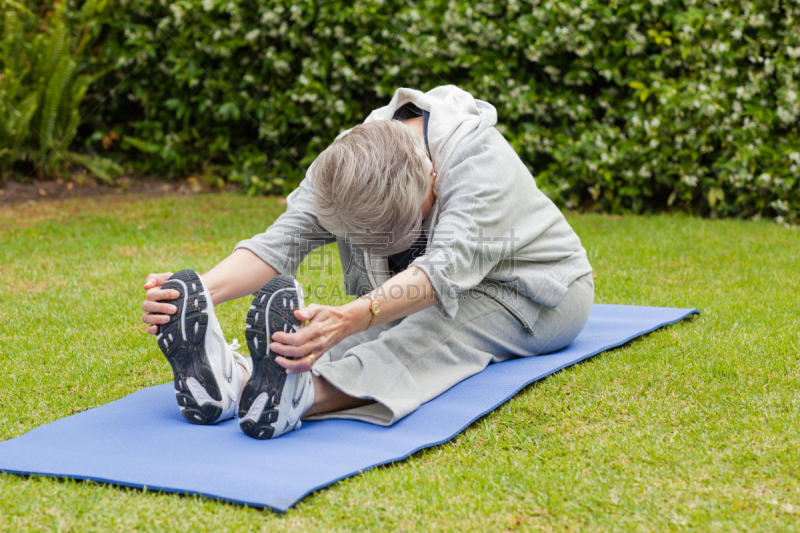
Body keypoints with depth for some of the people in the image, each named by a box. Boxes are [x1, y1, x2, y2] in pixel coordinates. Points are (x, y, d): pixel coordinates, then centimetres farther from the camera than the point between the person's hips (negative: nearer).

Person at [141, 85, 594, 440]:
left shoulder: (479, 159, -33)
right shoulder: (346, 163, -17)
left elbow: (446, 267, -46)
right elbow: (283, 239, -28)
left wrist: (352, 317, -64)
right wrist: (202, 291, -48)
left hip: (534, 296, -5)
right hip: (441, 298, 5)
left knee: (442, 330, -37)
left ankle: (304, 396, -63)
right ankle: (236, 379, -54)